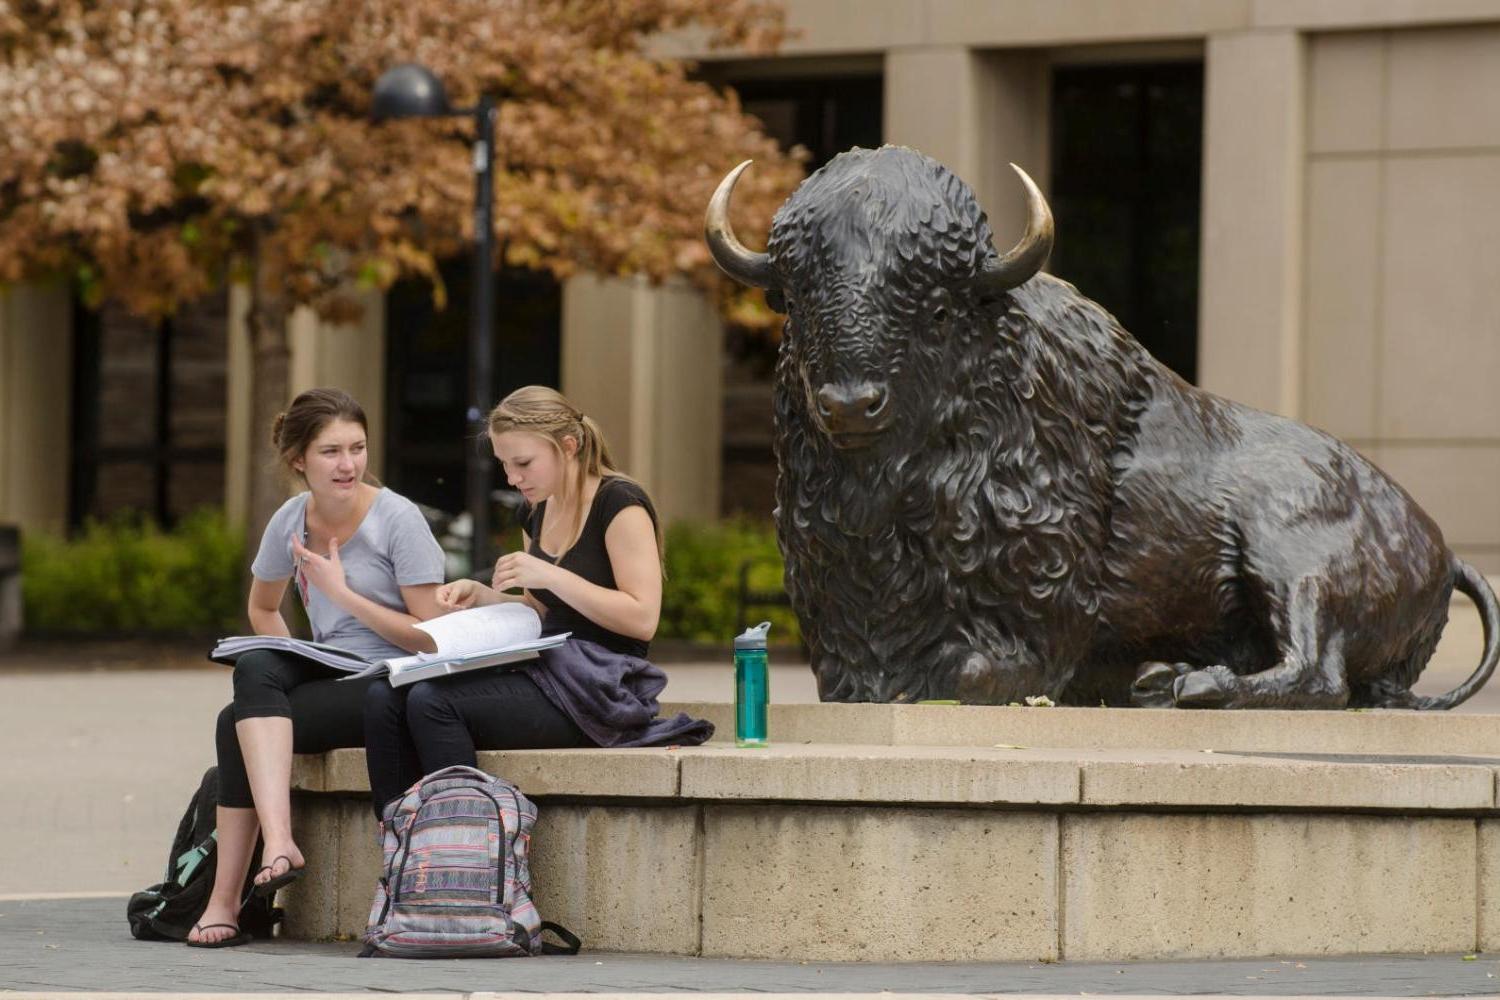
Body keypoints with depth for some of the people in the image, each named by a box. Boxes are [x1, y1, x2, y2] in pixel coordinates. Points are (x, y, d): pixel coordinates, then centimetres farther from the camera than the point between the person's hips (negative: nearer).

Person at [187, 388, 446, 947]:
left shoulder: (398, 519, -8)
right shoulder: (291, 522, 7)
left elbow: (431, 638, -9)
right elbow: (263, 608, 25)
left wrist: (342, 592, -13)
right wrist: (291, 660, 5)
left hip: (393, 685, -5)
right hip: (325, 674, 5)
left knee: (238, 725, -24)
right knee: (255, 669, -28)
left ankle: (224, 900, -22)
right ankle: (278, 842, -39)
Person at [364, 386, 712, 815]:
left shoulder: (619, 503, -8)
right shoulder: (536, 511, 17)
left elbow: (642, 618, -16)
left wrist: (550, 575, -20)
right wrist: (481, 596, 7)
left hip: (602, 688, -8)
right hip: (544, 674, 8)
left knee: (432, 702, -27)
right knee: (383, 698, -13)